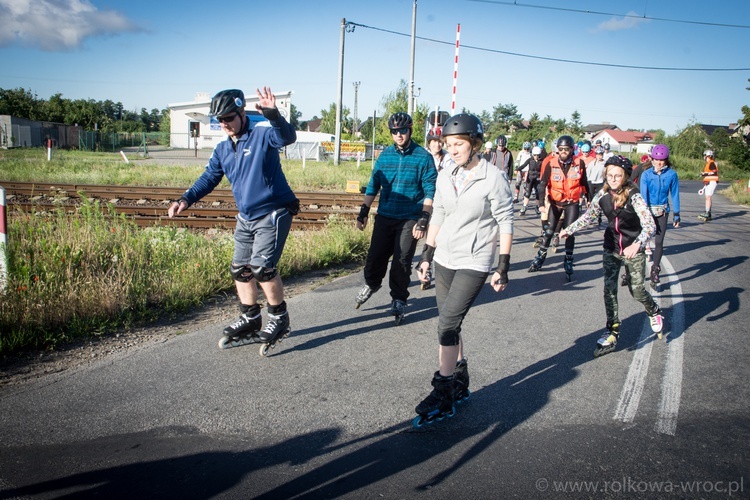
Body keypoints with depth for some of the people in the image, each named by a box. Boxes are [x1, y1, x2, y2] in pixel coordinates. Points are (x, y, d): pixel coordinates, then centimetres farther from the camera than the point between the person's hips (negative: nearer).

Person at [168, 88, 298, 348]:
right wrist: (186, 199, -4)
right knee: (240, 269, 10)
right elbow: (209, 178, 11)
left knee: (262, 267, -16)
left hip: (273, 214, -8)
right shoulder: (222, 149, 9)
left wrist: (273, 115, -51)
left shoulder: (262, 133, -12)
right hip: (246, 218, 8)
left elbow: (287, 137, -31)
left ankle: (279, 318, 2)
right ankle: (250, 320, 24)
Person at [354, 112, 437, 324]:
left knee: (402, 262, 1)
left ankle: (398, 300, 19)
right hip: (384, 217, 3)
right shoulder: (385, 155, 6)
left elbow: (430, 191, -7)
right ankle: (371, 284, 34)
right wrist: (363, 212, 6)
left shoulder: (423, 157, -5)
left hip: (409, 219, -3)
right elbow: (373, 185, 11)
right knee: (375, 256, 5)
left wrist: (423, 220, -14)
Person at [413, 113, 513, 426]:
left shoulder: (494, 179, -9)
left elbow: (505, 224, -7)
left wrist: (503, 268, -10)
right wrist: (427, 255, 14)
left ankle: (442, 394, -5)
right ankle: (460, 382, 26)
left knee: (447, 324, -14)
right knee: (449, 324, 10)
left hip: (474, 263, -6)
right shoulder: (445, 178, 8)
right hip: (444, 260, 6)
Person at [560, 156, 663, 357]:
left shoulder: (634, 197, -21)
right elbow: (588, 216, 11)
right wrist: (568, 230, 10)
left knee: (637, 290, 7)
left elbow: (650, 225, -28)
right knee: (609, 289, -4)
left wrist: (637, 244, -44)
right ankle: (612, 333, 3)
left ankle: (654, 312, 40)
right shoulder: (603, 196, -7)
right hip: (611, 249, 4)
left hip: (633, 250, -3)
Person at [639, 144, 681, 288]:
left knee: (659, 242, 4)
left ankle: (655, 273, 16)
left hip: (662, 212, 1)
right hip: (647, 210, -1)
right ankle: (629, 270, 9)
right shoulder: (646, 174, -8)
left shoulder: (671, 174, -6)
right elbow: (643, 194, -12)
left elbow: (675, 194, 1)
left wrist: (676, 214, 2)